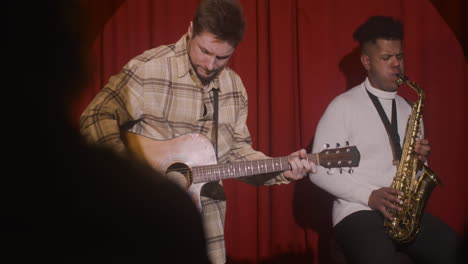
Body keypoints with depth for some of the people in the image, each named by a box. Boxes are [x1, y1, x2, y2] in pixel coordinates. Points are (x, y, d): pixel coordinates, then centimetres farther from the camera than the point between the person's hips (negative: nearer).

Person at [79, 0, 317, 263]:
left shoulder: (234, 86, 4)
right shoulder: (149, 68, -14)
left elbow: (236, 151, 10)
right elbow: (96, 117, -17)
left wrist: (282, 170, -4)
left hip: (207, 213, 5)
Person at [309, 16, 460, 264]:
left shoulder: (408, 110, 15)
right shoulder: (344, 106, -3)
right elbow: (319, 170, -8)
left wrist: (420, 159, -1)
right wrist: (369, 196, -16)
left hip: (404, 212, 6)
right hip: (357, 211, -5)